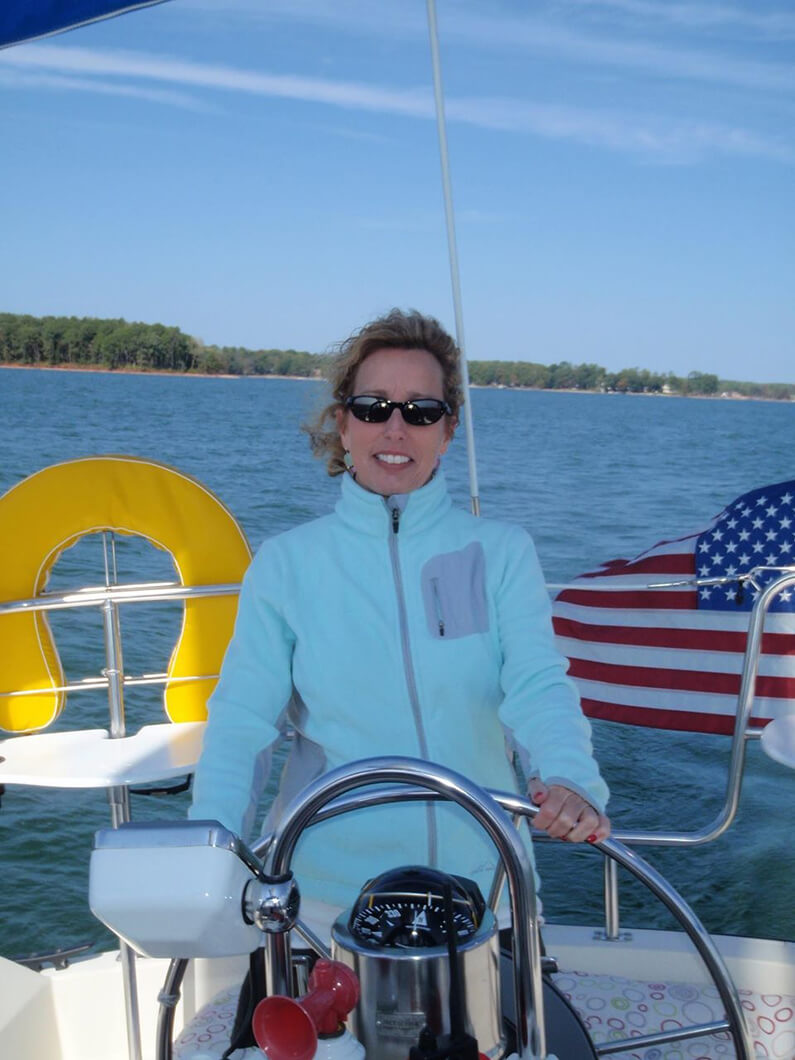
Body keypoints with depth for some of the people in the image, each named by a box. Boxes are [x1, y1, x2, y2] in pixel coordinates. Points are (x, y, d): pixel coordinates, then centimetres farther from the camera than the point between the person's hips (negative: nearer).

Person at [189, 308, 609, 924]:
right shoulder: (284, 564, 0)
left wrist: (571, 779, -32)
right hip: (326, 883, 0)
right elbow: (243, 719, -6)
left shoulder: (501, 551, 0)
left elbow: (537, 684, -11)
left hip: (479, 874, 1)